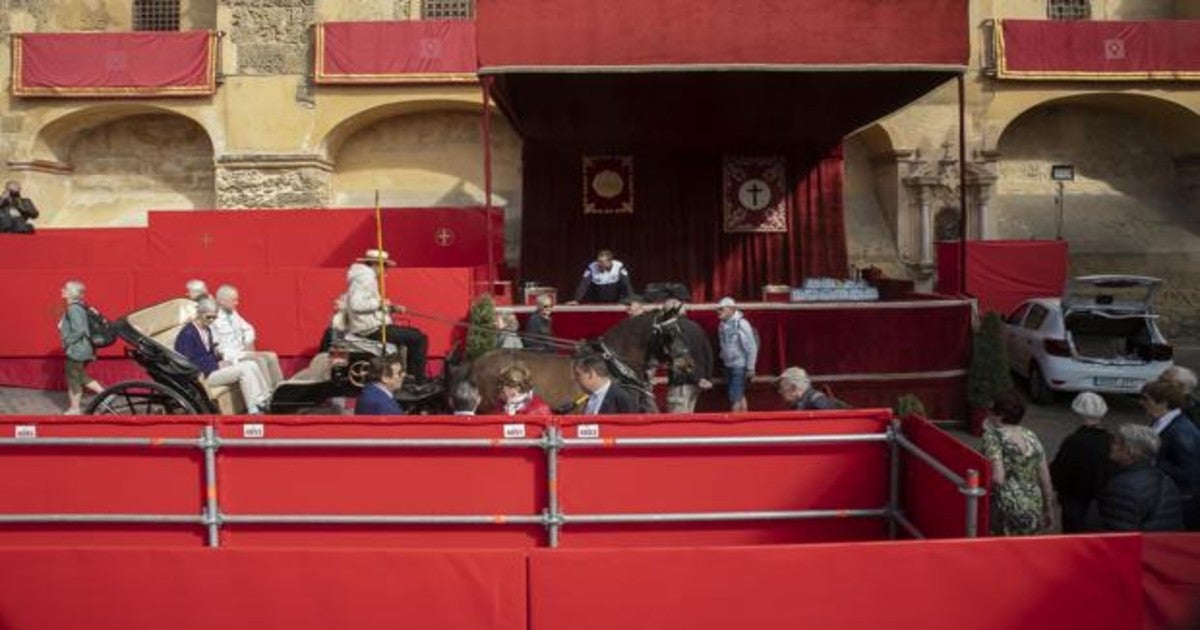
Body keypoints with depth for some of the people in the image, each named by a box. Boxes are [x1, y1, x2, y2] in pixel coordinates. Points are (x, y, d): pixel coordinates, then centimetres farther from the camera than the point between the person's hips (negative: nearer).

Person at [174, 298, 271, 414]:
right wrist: (216, 365, -17)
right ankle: (254, 410, -24)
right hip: (202, 374, -9)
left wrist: (220, 361, 0)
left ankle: (266, 399, -8)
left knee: (252, 365, -6)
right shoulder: (187, 334, -13)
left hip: (213, 367, 9)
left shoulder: (207, 330, 15)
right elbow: (188, 362, -18)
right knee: (244, 369, -22)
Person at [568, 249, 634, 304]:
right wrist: (576, 300, -30)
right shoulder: (592, 267, -18)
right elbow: (584, 284, -21)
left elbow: (626, 283, -17)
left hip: (614, 303, 0)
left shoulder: (619, 266, -18)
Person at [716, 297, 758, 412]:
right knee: (740, 396, 15)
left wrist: (750, 368, -14)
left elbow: (751, 347, -16)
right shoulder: (722, 325, 3)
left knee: (735, 397, -9)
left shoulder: (741, 324, -17)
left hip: (740, 366, -7)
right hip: (728, 366, 7)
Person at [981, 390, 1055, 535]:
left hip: (1008, 510, -6)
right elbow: (1045, 477, 12)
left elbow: (997, 479, -20)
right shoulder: (1031, 436, 9)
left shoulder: (994, 436, -9)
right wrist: (1049, 509, 22)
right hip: (1034, 511, 6)